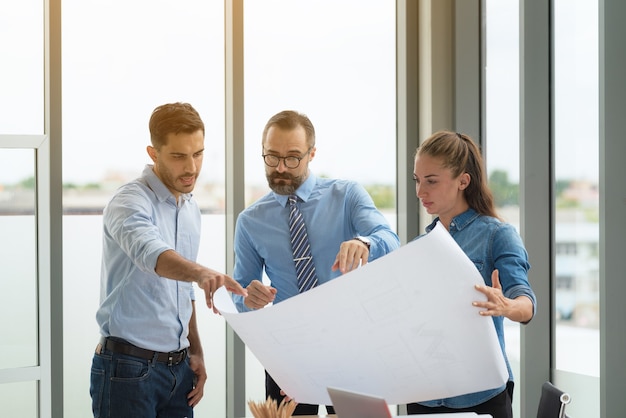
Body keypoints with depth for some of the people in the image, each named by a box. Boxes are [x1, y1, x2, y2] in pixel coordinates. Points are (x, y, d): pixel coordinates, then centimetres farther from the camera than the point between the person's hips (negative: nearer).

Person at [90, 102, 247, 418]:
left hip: (178, 366, 7)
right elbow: (150, 253, -35)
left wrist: (195, 353, 16)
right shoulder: (130, 202, -14)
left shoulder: (191, 209, 12)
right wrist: (201, 272, -53)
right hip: (128, 366, -7)